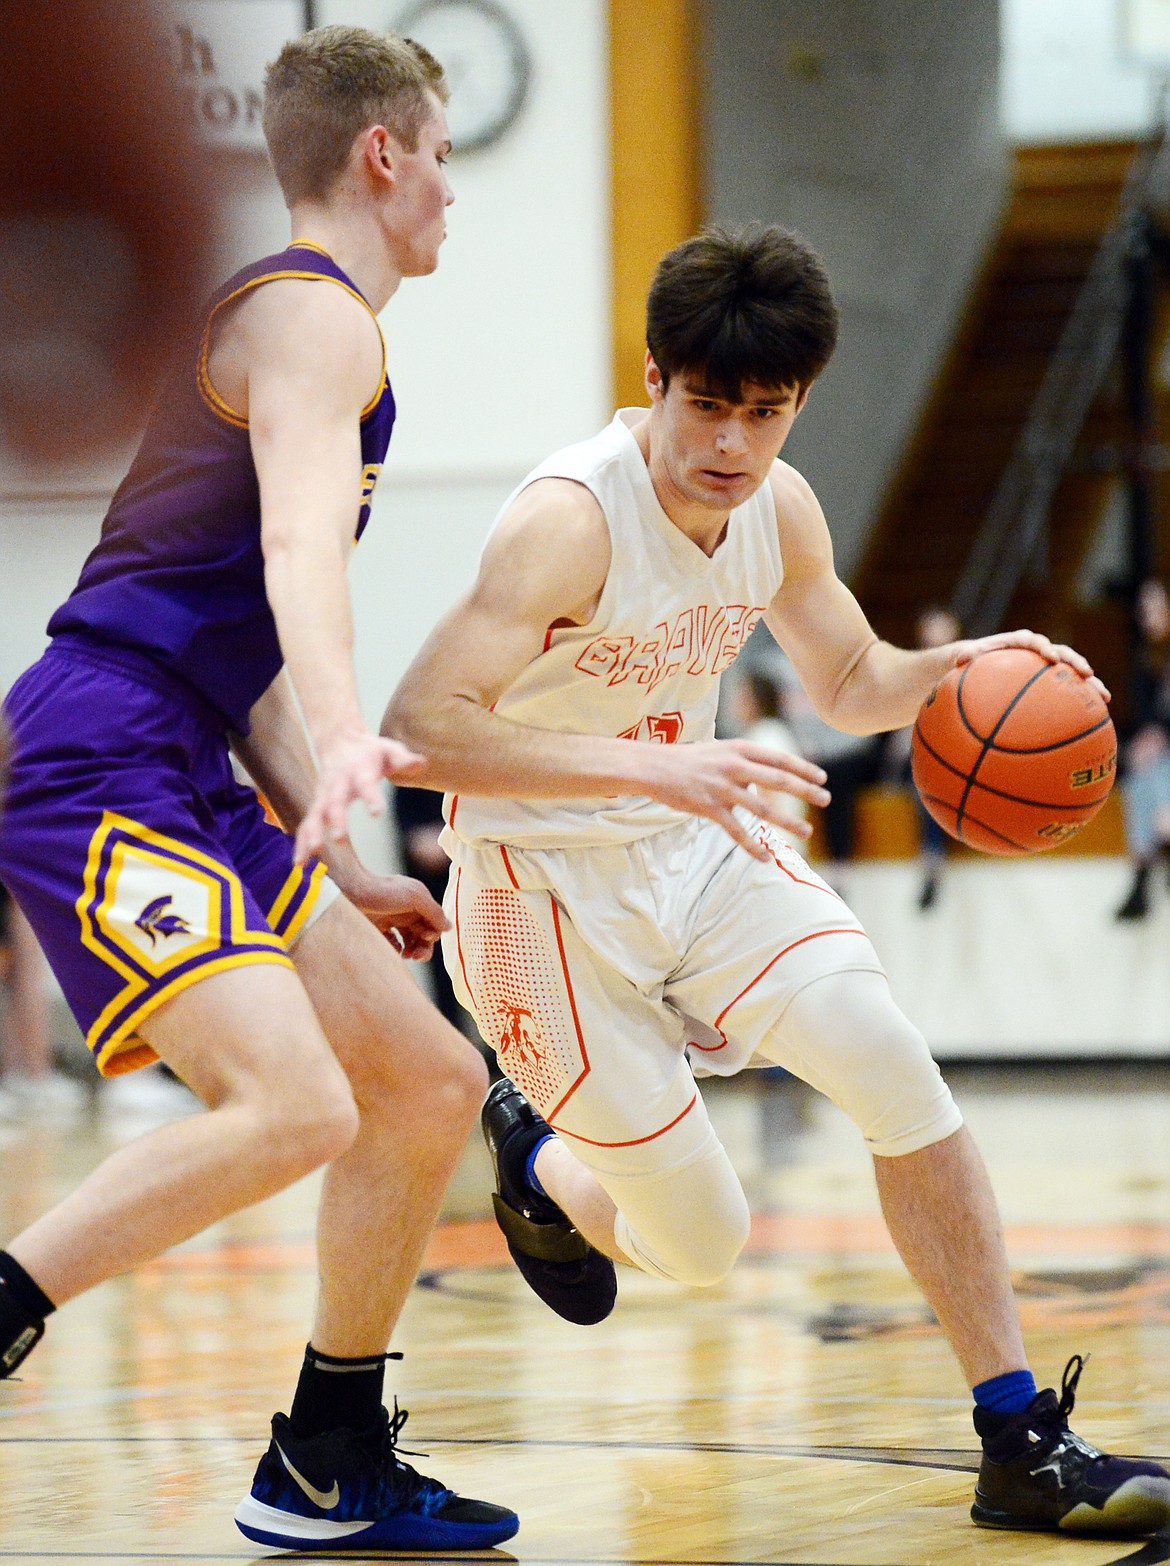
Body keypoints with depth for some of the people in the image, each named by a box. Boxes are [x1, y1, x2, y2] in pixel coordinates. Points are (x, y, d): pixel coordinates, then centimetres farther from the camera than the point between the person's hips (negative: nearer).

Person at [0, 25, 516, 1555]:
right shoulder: (314, 316, -6)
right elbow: (299, 545, -27)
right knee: (292, 1103, -28)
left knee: (432, 1085, 12)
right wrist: (347, 740, -43)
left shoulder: (296, 318, 26)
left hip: (182, 790, 11)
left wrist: (338, 868, 27)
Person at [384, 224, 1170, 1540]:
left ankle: (1023, 1447, -6)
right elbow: (416, 731, -36)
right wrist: (653, 767, -44)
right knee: (701, 1248, -2)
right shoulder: (571, 520, -28)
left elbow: (852, 683, 14)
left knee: (901, 1078, -15)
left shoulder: (778, 507, -5)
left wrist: (968, 667, -9)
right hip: (544, 889, -6)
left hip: (701, 846, 6)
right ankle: (535, 1160, 33)